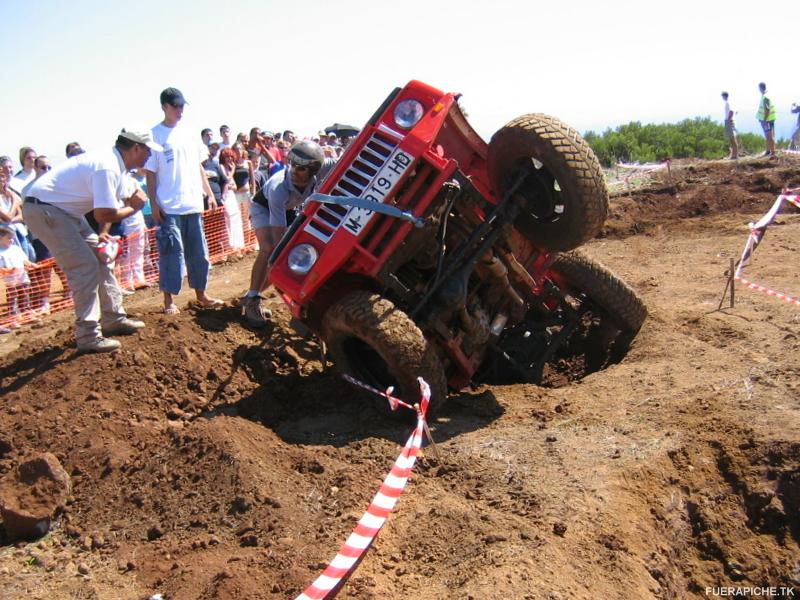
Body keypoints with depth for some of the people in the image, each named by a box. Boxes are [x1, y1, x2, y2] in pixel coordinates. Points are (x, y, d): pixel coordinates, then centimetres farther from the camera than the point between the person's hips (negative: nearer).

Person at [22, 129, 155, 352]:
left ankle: (113, 319, 23)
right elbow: (104, 214, -28)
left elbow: (110, 204, 10)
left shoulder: (117, 165, 5)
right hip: (43, 209, -11)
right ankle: (87, 336, -10)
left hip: (65, 211, 11)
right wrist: (133, 207, -12)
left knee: (102, 255, 14)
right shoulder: (107, 168, -26)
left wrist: (103, 234, -4)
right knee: (85, 266, -15)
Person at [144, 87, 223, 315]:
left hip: (193, 204, 5)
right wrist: (153, 204, -10)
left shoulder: (188, 134, 13)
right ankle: (169, 300, 5)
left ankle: (201, 294, 21)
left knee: (198, 252, 10)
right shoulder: (154, 135, -3)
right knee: (172, 253, -4)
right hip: (168, 208, -5)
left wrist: (209, 194, 14)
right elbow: (150, 172, -5)